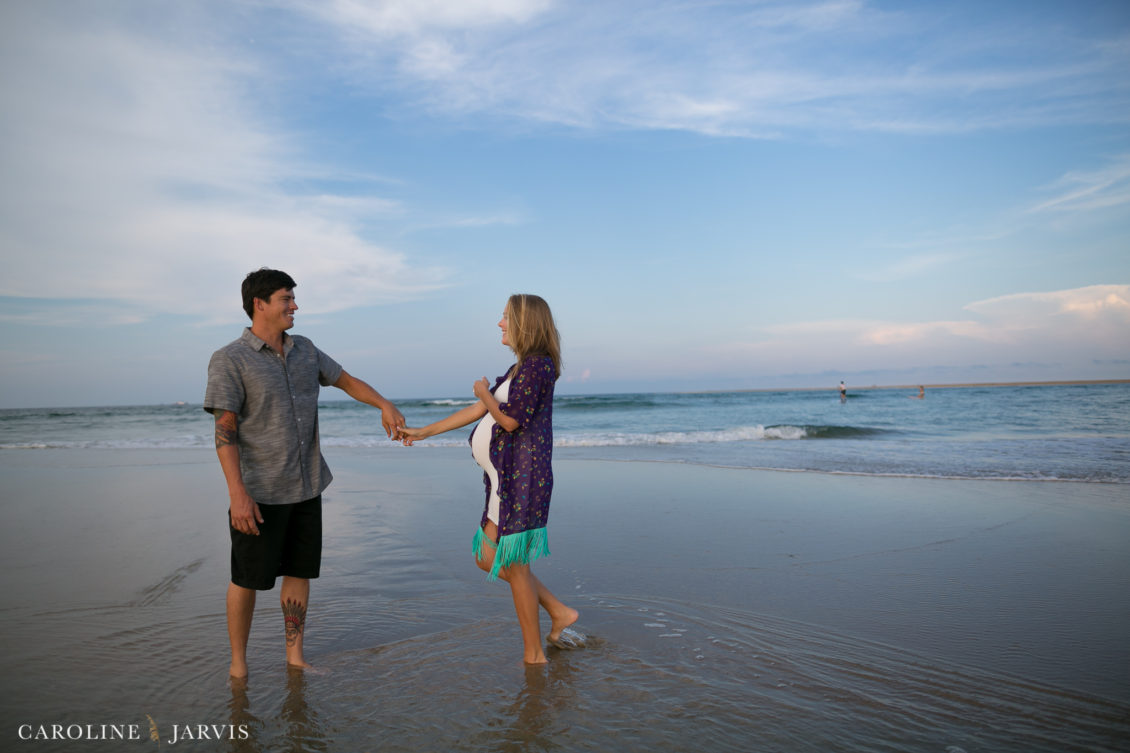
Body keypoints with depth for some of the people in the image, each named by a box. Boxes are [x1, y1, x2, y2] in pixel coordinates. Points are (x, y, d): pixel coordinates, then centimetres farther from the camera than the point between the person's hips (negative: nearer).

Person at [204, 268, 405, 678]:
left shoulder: (305, 350, 7)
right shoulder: (229, 360, -11)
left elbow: (345, 380, 20)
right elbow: (225, 430, -15)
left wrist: (384, 404, 4)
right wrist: (237, 494, -21)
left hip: (306, 487, 6)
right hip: (259, 493, -5)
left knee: (299, 571, 13)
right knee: (248, 578, 6)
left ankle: (295, 654, 26)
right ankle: (238, 661, 24)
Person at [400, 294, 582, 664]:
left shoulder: (538, 364, -13)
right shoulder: (520, 369, 17)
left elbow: (510, 420, -19)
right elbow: (478, 410, 20)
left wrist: (485, 393, 0)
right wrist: (423, 432, 23)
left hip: (520, 478, -10)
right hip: (506, 479, 10)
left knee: (513, 565, 0)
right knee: (488, 558, 16)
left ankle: (533, 654, 16)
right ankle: (559, 613, 23)